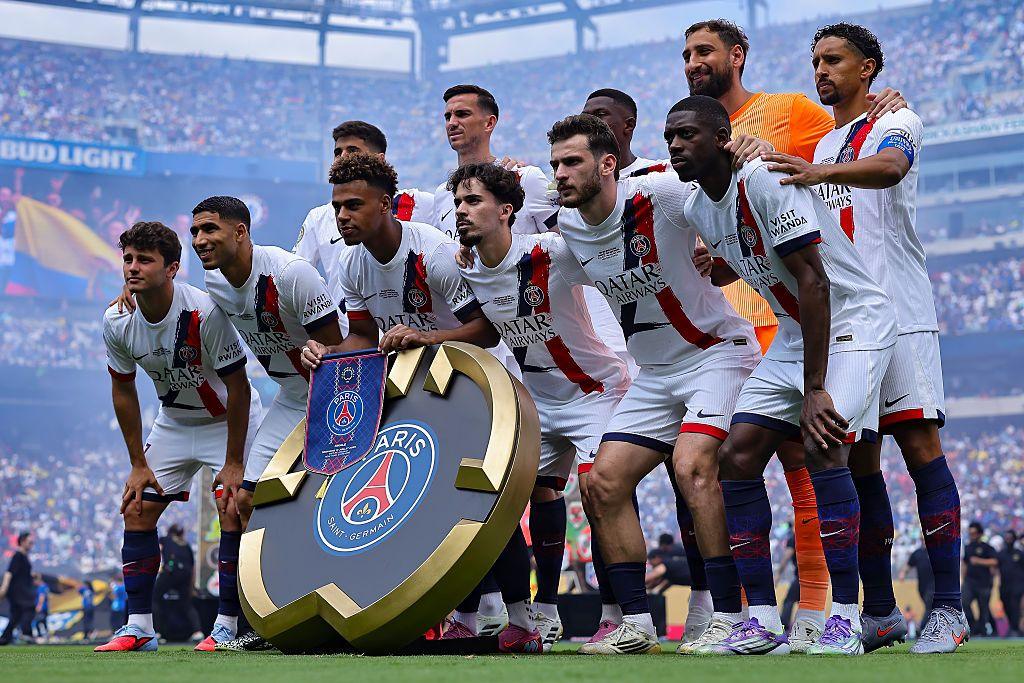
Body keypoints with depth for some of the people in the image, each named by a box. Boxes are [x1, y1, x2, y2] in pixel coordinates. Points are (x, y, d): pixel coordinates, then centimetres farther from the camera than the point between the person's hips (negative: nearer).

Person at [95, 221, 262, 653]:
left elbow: (237, 387, -23)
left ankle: (227, 624, -9)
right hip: (174, 420, 5)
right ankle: (139, 627, 3)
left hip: (229, 419, -5)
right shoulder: (117, 322, -15)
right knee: (136, 511, -3)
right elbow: (123, 390, 0)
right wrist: (138, 465, 0)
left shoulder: (204, 313, -31)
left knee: (233, 510, -18)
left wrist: (233, 463, -21)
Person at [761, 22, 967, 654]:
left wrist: (820, 172, -41)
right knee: (859, 461, 3)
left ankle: (948, 607, -10)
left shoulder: (897, 122, 1)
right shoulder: (822, 146, 23)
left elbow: (888, 168, -23)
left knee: (920, 446, -11)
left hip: (898, 313, -6)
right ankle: (880, 612, 8)